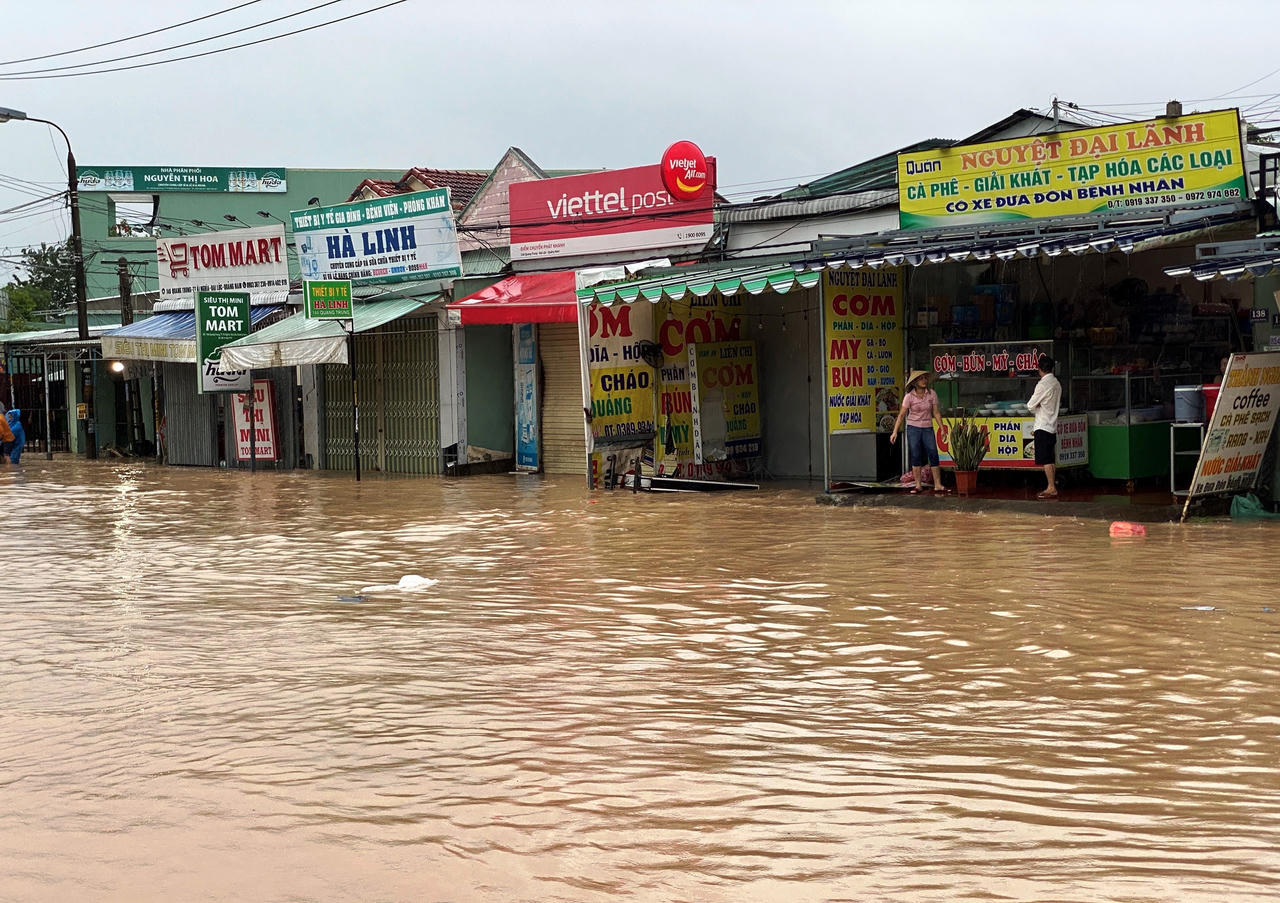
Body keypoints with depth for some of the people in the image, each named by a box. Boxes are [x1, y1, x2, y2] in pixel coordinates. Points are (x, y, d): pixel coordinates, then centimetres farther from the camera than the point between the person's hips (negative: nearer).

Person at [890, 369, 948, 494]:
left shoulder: (932, 394, -3)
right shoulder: (909, 396, -8)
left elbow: (936, 413, 4)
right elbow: (901, 415, -5)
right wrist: (895, 432, -9)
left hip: (927, 428, 1)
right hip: (913, 428, -1)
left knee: (933, 455, -6)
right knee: (916, 457, -1)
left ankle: (938, 485, -5)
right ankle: (918, 485, 7)